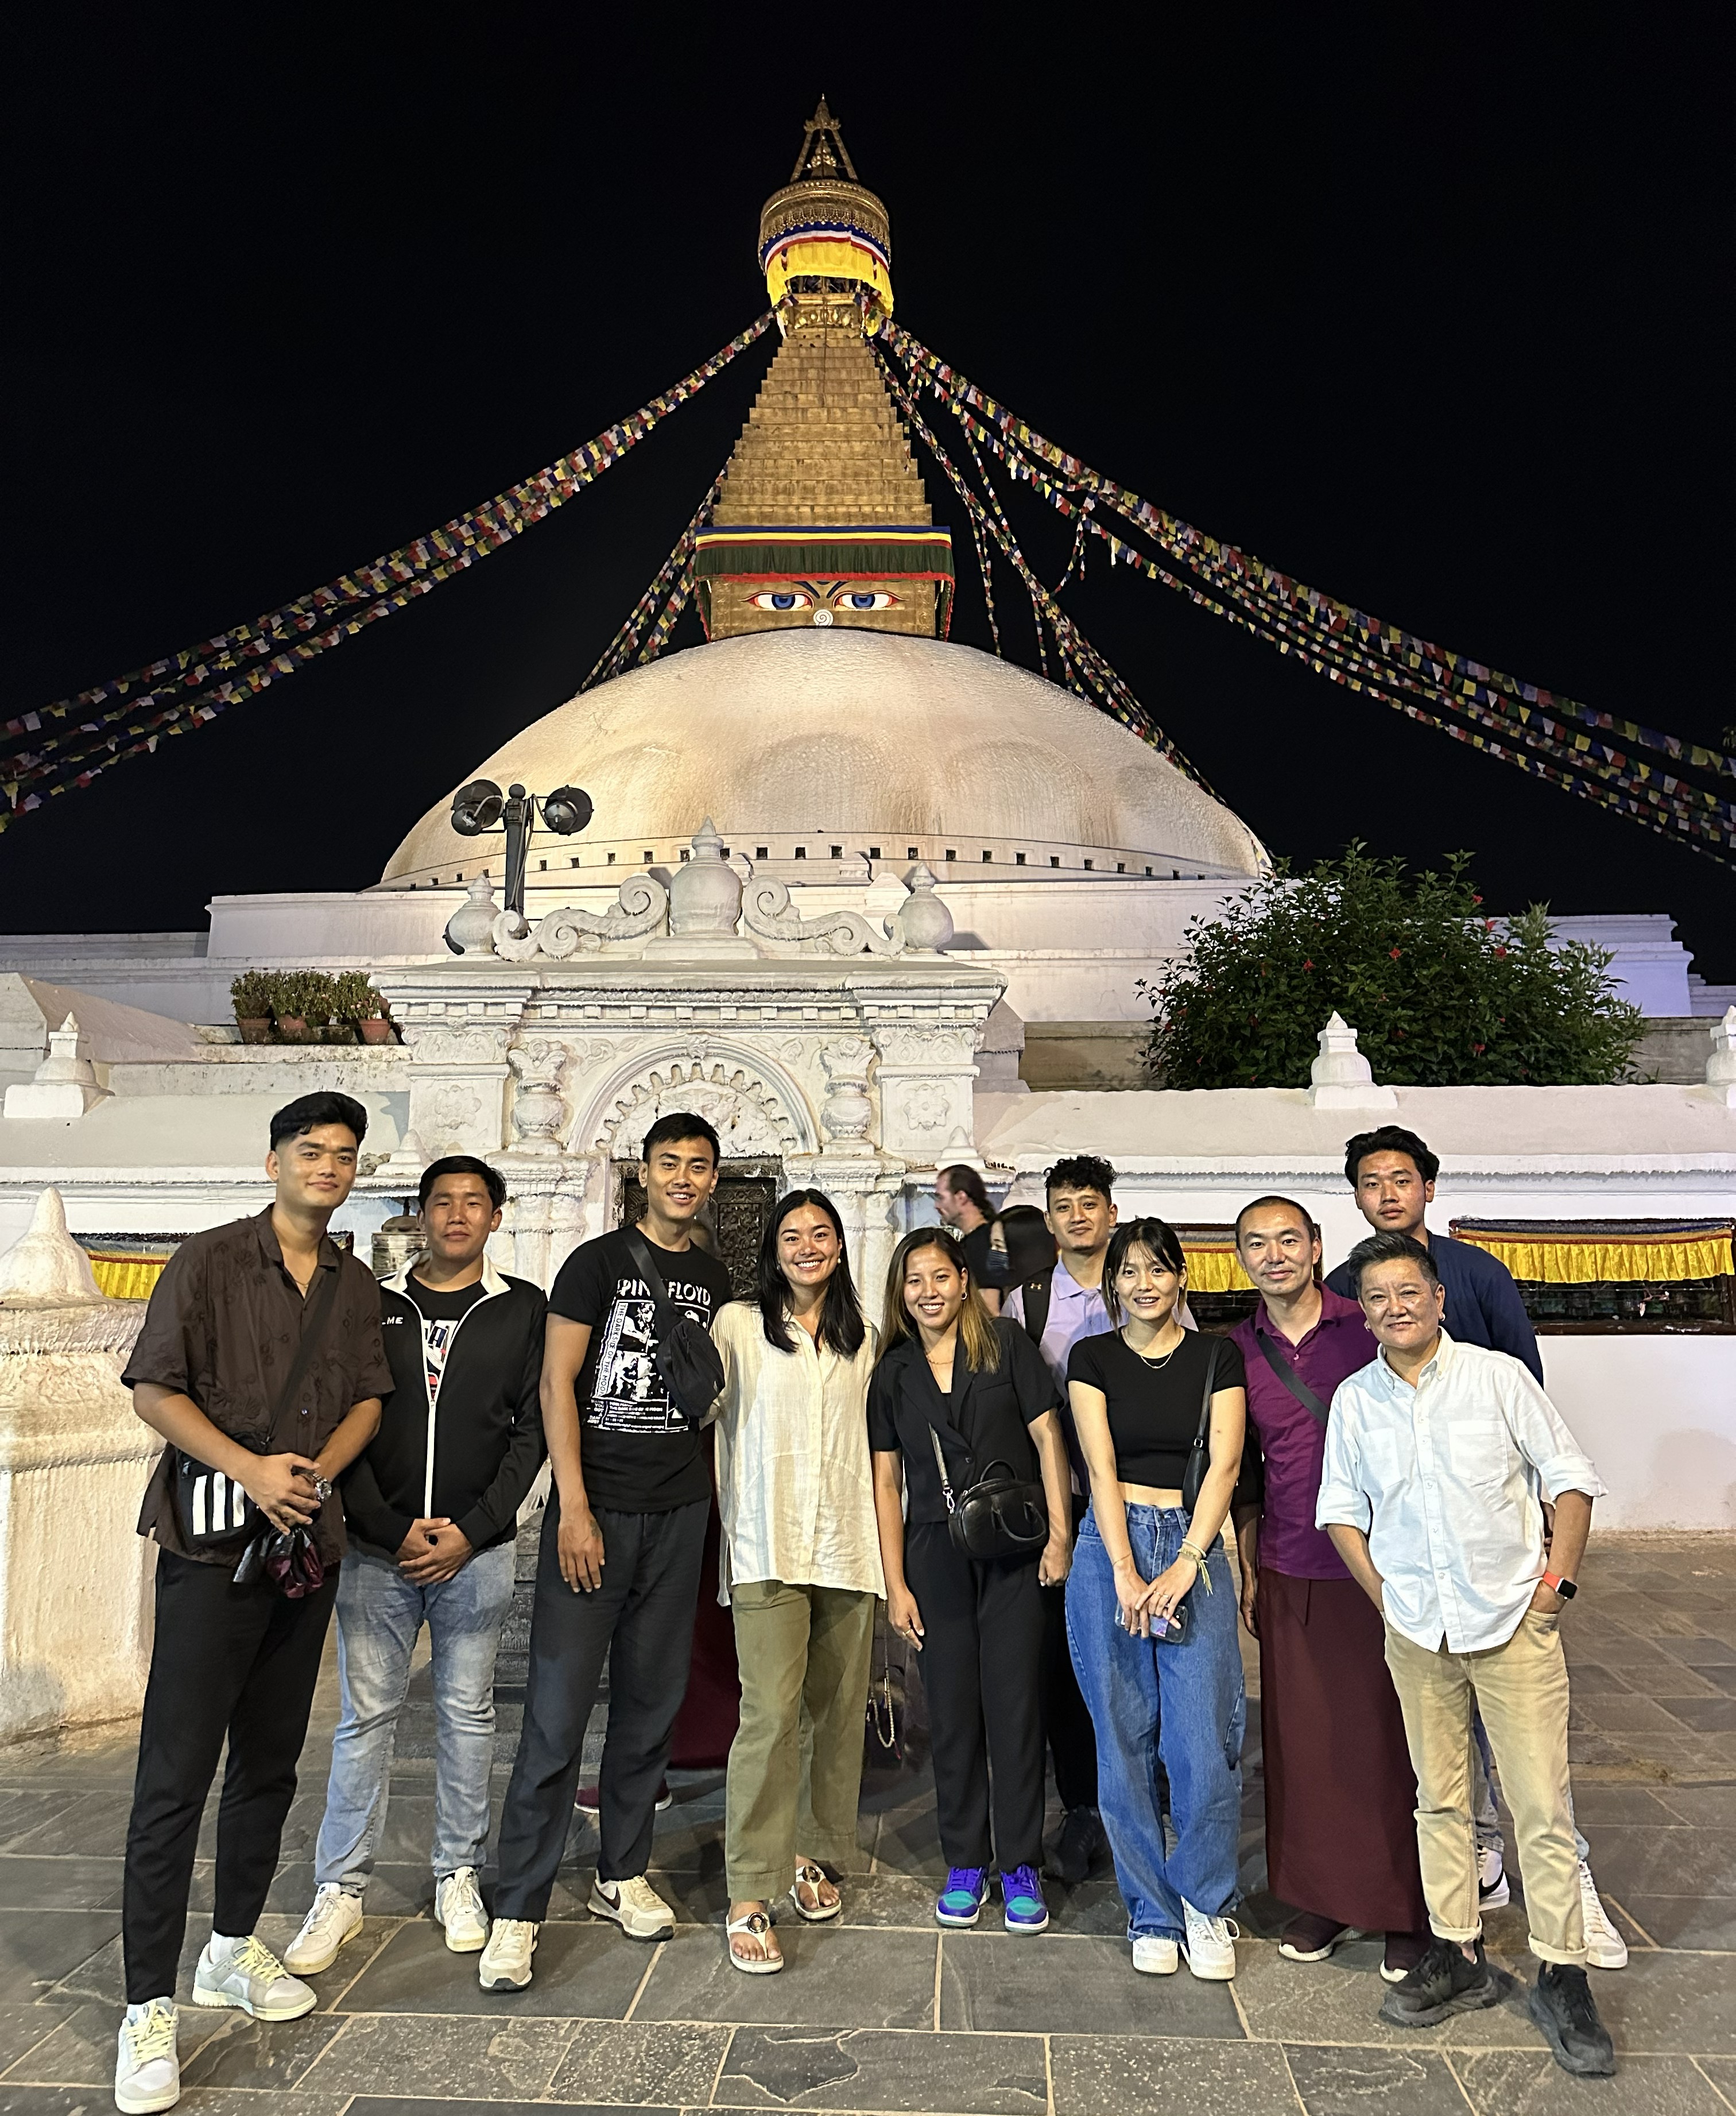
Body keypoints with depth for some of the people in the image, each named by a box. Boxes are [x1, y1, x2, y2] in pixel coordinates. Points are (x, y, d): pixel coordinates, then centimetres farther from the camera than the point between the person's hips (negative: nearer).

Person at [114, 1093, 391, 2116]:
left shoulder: (357, 1285, 10)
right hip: (214, 1540, -5)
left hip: (309, 1540, 5)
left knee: (271, 1763, 15)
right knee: (176, 1775, -3)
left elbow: (368, 1398, 12)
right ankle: (150, 2009, 7)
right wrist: (248, 1467, -17)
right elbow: (154, 1389, -8)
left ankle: (233, 1948, 32)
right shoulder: (209, 1261, -5)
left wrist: (318, 1469, -6)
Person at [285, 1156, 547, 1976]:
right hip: (378, 1548, 1)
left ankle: (458, 1876, 25)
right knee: (366, 1715, 5)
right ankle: (341, 1889, 19)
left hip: (478, 1549, 0)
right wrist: (391, 1531, -8)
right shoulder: (374, 1306, 5)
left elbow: (533, 1429, -1)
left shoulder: (524, 1310, 2)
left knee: (467, 1714, 10)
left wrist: (473, 1530, -9)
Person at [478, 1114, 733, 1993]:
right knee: (558, 1708, -4)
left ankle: (622, 1875, 28)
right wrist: (574, 1508, -14)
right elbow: (557, 1384, -8)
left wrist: (714, 1492, 8)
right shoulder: (599, 1262, -4)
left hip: (678, 1512, 5)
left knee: (651, 1701, 12)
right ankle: (517, 1911, 7)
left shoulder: (715, 1280, 11)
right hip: (596, 1507, -5)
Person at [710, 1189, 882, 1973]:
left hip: (848, 1546, 4)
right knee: (772, 1713, -10)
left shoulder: (863, 1337, 12)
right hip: (768, 1547, -4)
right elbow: (704, 1413, 0)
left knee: (838, 1709, 11)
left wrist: (883, 1544, 12)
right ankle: (749, 1899, -1)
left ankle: (810, 1854, 30)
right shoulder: (738, 1324, 1)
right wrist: (726, 1532, -6)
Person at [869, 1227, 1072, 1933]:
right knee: (952, 1710, 8)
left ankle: (1020, 1866, 17)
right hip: (935, 1552, 2)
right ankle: (965, 1863, 23)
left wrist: (1060, 1533, -6)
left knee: (1015, 1705, 3)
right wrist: (895, 1584, 3)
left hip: (1013, 1551, -2)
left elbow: (1047, 1436, -1)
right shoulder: (892, 1373, 6)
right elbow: (887, 1482, 6)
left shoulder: (1005, 1343, -1)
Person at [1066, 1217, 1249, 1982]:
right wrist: (1126, 1574, -11)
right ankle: (1152, 1913, 21)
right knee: (1124, 1740, 4)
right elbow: (1101, 1468, -2)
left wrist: (1186, 1565, -11)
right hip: (1110, 1549, 0)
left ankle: (1206, 1904, 18)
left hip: (1194, 1548, 0)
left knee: (1205, 1741, -5)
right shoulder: (1092, 1358, 6)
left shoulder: (1218, 1357, 7)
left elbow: (1223, 1464, -1)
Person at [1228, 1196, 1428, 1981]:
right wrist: (1248, 1572, 11)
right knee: (1303, 1739, 10)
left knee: (1391, 1738, 5)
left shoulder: (1369, 1328, -5)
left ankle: (1412, 1911, 22)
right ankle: (1325, 1896, 28)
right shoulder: (1237, 1351, 5)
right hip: (1290, 1576, 3)